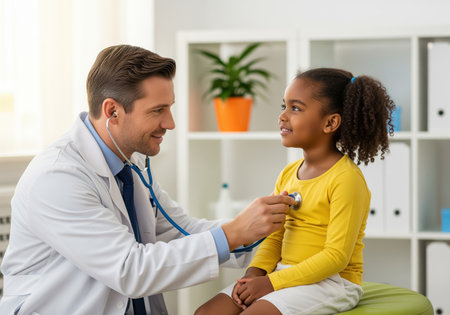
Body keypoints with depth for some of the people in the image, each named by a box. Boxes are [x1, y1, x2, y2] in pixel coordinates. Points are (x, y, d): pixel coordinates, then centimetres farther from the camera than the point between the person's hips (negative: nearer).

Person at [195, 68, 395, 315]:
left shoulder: (346, 179, -14)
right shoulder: (288, 174, 11)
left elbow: (336, 256, -18)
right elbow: (274, 236, 13)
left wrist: (273, 282, -20)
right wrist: (254, 273, -7)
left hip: (332, 281, -8)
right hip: (284, 274, 8)